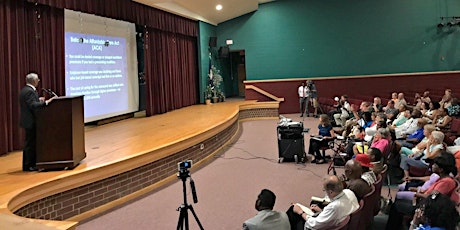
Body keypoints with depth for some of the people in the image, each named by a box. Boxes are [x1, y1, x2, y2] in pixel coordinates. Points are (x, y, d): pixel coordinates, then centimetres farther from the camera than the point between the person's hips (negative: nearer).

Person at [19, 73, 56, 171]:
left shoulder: (25, 90, 14)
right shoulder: (29, 91, -18)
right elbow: (33, 105, -28)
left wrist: (38, 100, 20)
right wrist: (46, 102, -31)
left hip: (28, 121, 11)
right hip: (31, 122, -11)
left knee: (29, 143, 16)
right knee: (31, 143, -3)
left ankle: (26, 165, 23)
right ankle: (29, 165, 3)